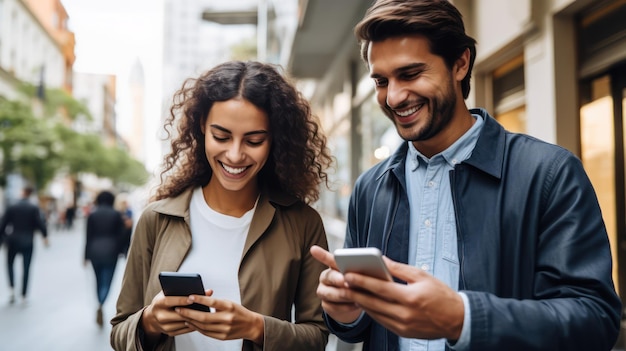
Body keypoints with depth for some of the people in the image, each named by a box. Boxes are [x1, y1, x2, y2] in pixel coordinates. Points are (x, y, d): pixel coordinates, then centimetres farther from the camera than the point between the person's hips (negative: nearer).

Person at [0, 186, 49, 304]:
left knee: (10, 264, 21)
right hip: (28, 242, -1)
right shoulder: (34, 208, -8)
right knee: (26, 268, 6)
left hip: (13, 241, 1)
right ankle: (23, 296, 6)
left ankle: (12, 288, 4)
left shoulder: (11, 207, -3)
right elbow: (40, 223, -13)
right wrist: (45, 236, -1)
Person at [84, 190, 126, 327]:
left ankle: (100, 309, 25)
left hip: (95, 252, 2)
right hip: (111, 252, -2)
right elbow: (121, 236, -2)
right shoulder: (117, 215, -3)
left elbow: (88, 237, 0)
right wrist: (119, 250, 11)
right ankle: (100, 305, -26)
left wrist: (86, 256, 4)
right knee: (106, 282, -1)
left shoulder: (92, 214, 0)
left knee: (99, 281, 17)